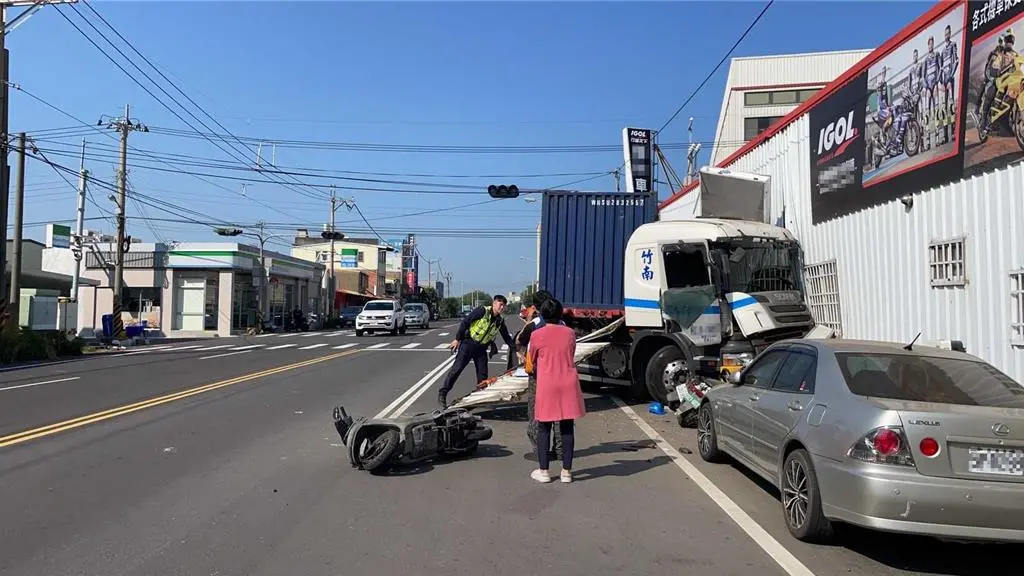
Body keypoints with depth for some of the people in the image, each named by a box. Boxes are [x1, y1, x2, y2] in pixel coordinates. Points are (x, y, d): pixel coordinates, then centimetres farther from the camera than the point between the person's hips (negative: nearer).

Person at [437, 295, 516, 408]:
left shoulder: (500, 321, 4)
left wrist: (515, 350, 9)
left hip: (481, 348, 6)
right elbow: (465, 322, -13)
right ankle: (442, 393, -5)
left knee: (483, 374, 4)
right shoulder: (483, 311, -14)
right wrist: (457, 339, -14)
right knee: (457, 368, -10)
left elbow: (507, 338, 14)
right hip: (468, 343, -6)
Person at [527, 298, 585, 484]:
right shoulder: (570, 333, 2)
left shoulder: (537, 335, -5)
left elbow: (532, 362, 7)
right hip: (568, 384, 2)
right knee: (567, 428, 7)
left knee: (544, 428, 8)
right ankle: (566, 471, 12)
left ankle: (543, 470, 12)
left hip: (547, 385, -2)